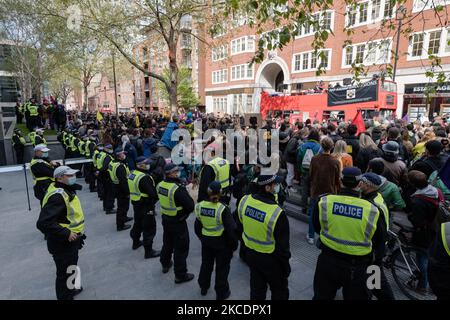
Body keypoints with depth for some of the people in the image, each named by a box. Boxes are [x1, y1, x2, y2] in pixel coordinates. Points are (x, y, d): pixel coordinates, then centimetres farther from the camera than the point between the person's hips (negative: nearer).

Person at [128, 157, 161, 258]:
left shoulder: (132, 173, 1)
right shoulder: (144, 178, -28)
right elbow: (153, 194, -30)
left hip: (136, 204, 9)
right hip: (146, 207, -9)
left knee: (138, 223, 27)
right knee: (149, 228, 1)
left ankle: (136, 242, 47)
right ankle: (148, 251, 9)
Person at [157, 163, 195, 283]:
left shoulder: (160, 185, -5)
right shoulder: (178, 189, -28)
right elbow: (190, 206, -27)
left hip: (165, 219, 8)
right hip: (178, 222, -7)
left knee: (167, 242, 27)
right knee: (181, 248, 7)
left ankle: (165, 264, 47)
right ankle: (180, 275, 18)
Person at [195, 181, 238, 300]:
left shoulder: (200, 206, -12)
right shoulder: (223, 209, -26)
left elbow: (197, 226, 0)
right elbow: (231, 229, -20)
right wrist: (234, 245, -5)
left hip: (206, 241, 4)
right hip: (221, 243, -4)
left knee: (206, 264, 26)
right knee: (222, 268, 15)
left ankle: (203, 287, 45)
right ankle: (221, 293, 30)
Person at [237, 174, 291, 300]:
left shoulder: (244, 201, -15)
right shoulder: (277, 214, -32)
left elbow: (239, 227, 3)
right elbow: (282, 246, -21)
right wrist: (286, 266, -4)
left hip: (250, 253, 5)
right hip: (270, 259, -5)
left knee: (257, 289, 26)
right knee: (280, 291, 22)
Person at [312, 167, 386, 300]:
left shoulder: (324, 202, -16)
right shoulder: (372, 211, -19)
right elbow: (379, 242, -2)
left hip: (327, 261, 1)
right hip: (357, 268, -1)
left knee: (321, 295, 23)